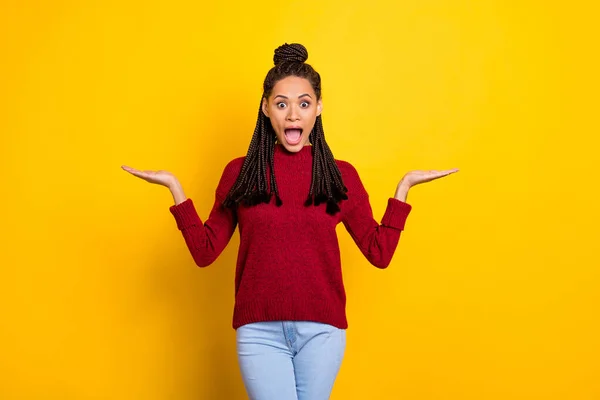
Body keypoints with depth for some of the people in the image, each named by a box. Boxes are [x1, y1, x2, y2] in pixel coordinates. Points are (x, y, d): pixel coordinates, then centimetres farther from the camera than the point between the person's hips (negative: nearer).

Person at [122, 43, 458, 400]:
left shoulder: (341, 175, 5)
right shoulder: (240, 172, 4)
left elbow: (379, 253, 5)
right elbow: (205, 252, 3)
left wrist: (404, 187, 3)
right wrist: (175, 189, -4)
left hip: (322, 330, 1)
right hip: (260, 330, -1)